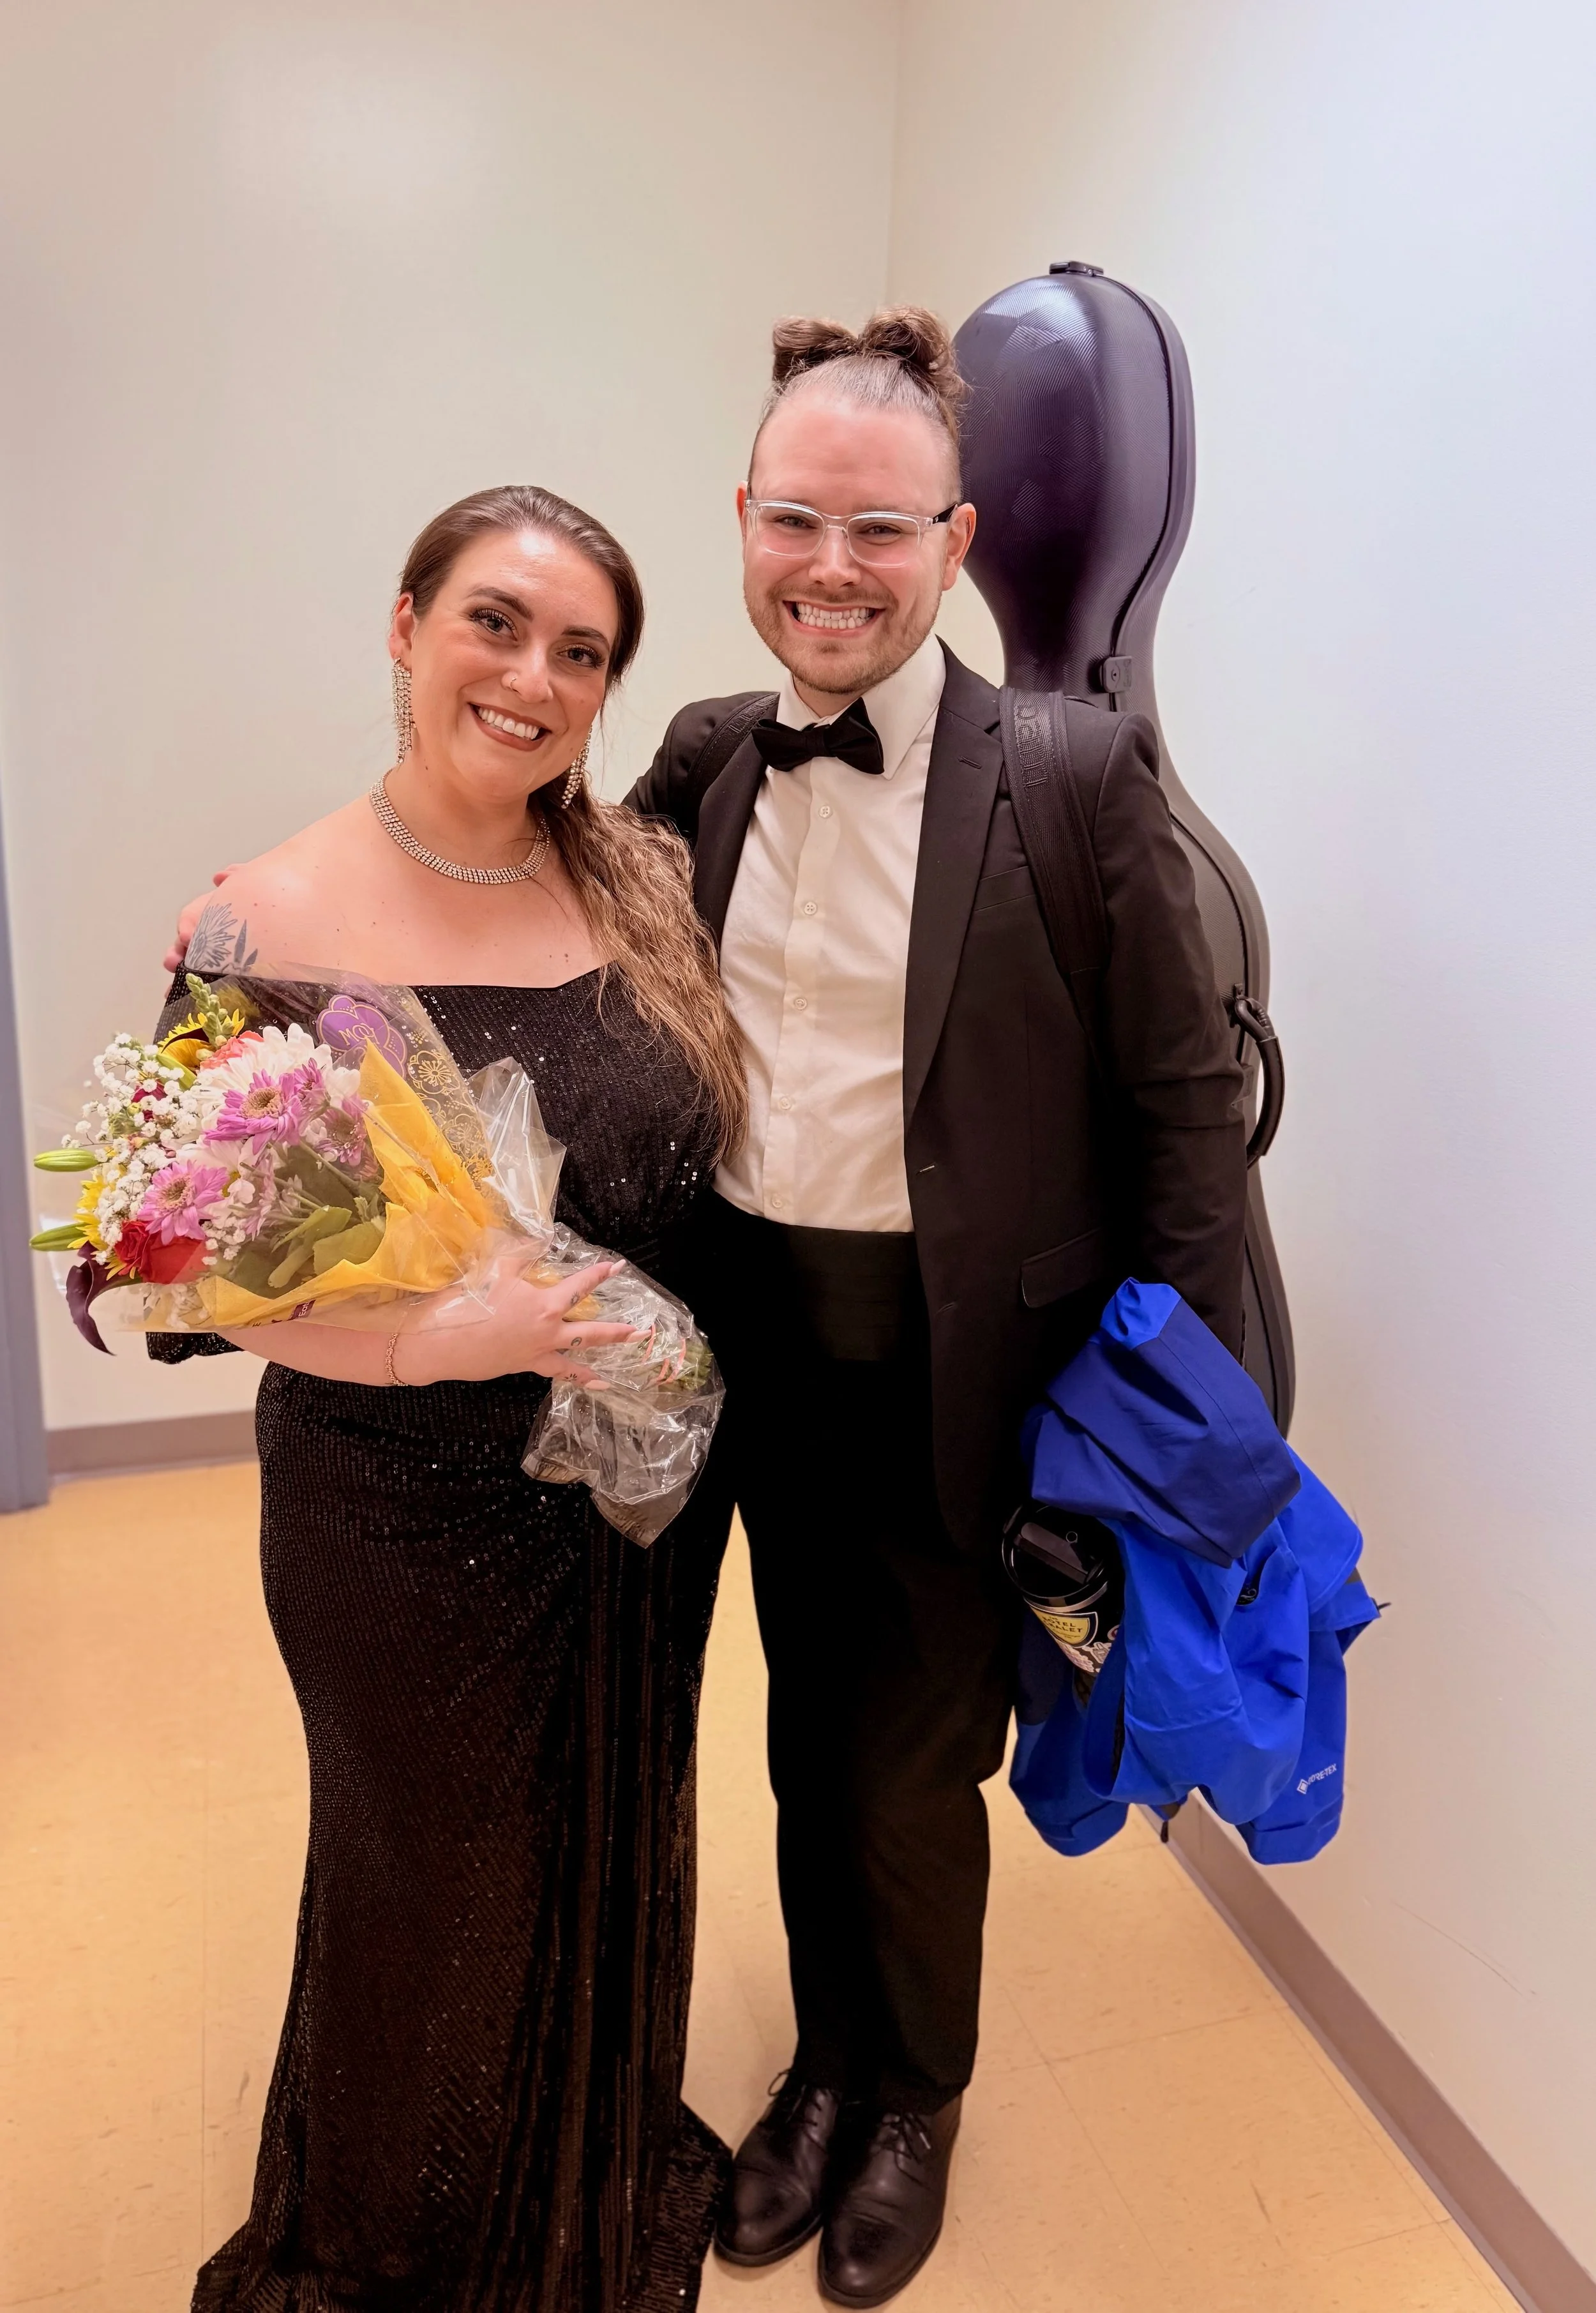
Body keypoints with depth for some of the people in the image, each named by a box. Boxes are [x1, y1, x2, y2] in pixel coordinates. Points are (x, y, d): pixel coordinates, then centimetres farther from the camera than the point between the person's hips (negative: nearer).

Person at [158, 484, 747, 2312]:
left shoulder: (643, 878, -2)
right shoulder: (273, 923, -15)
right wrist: (441, 1336, -28)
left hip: (646, 1492, 4)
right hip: (412, 1522, -4)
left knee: (622, 1857, 23)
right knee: (445, 1884, 18)